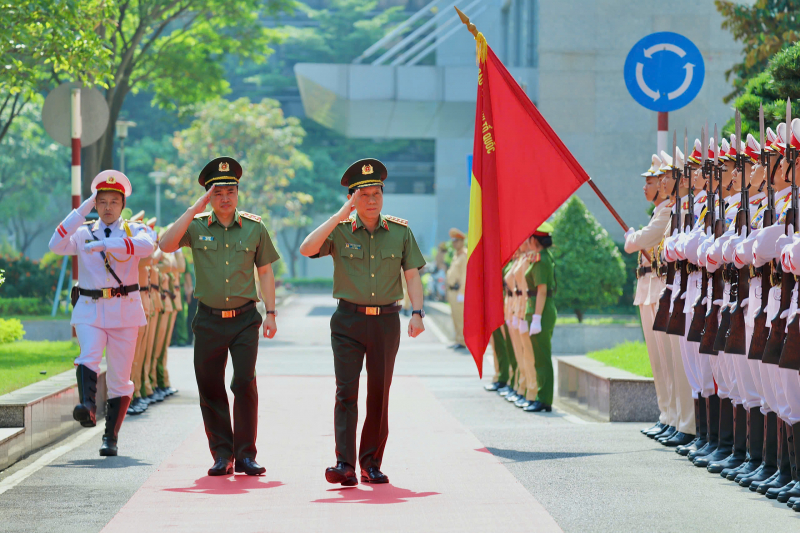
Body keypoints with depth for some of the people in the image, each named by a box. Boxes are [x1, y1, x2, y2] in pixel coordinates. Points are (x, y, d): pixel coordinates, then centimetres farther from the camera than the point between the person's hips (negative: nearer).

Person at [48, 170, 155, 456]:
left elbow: (146, 246, -17)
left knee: (120, 376, 2)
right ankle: (87, 406, -47)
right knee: (88, 357, -27)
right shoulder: (84, 233, 11)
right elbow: (57, 246, -7)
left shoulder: (134, 230, 6)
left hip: (125, 311, 0)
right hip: (90, 309, 0)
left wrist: (105, 244, -24)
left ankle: (111, 437, 8)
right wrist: (80, 213, -9)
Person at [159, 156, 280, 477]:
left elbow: (265, 271, 10)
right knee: (210, 389, 3)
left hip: (244, 318, -1)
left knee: (245, 383, -11)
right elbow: (166, 246, -15)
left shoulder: (254, 228, 5)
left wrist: (271, 313, 3)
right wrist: (195, 209, -15)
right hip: (209, 320, 1)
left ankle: (245, 455, -2)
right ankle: (222, 455, 14)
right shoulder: (196, 226, 2)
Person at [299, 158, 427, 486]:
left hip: (386, 321, 2)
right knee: (346, 391, -11)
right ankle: (345, 465, -16)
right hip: (349, 320, -2)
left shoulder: (400, 232, 6)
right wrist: (341, 214, -15)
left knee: (379, 394, 7)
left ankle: (371, 463, 16)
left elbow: (412, 275, 5)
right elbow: (307, 249, -14)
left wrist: (417, 312, -9)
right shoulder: (340, 231, 1)